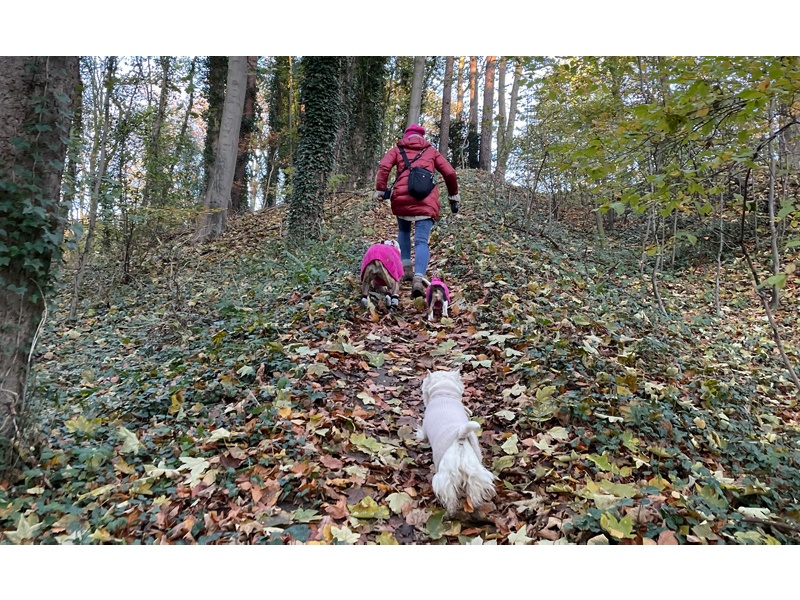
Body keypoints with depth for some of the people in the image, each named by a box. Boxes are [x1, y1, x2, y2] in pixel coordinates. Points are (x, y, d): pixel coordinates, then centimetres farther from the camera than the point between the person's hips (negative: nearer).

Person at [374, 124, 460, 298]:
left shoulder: (398, 149, 21)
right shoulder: (431, 151, 23)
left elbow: (384, 166, 2)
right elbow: (450, 173, 16)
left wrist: (380, 189, 3)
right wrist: (453, 195, 26)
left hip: (402, 197, 1)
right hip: (426, 200, 0)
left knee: (403, 231, 26)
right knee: (421, 241, -6)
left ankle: (406, 269, 15)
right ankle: (418, 279, -27)